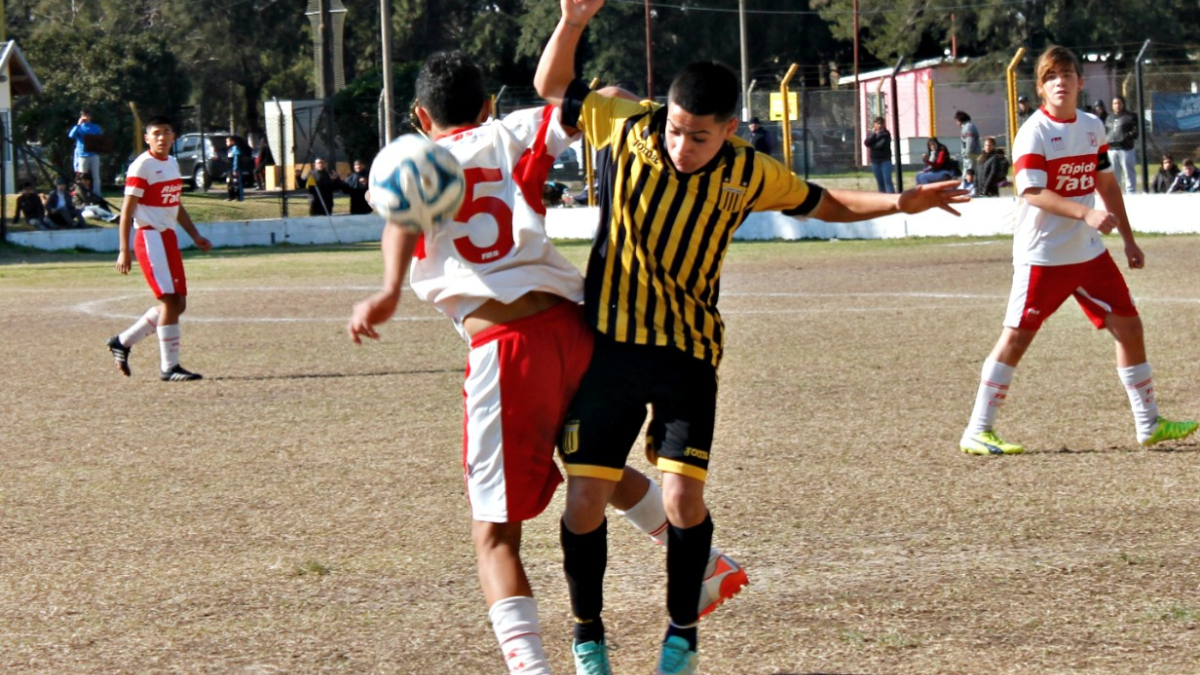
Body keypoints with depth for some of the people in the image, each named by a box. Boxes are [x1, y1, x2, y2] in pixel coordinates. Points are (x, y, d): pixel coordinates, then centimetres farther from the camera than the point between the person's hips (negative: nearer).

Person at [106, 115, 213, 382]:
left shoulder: (172, 164, 15)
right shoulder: (141, 167, -11)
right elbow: (127, 210, -13)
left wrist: (195, 236, 17)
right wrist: (124, 251, -18)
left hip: (169, 237, 9)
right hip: (150, 237, -9)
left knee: (177, 303, 9)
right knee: (171, 301, -12)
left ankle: (123, 342, 20)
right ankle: (169, 367, -7)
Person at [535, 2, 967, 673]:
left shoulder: (748, 174, -5)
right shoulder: (625, 127, -8)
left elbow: (823, 203, 13)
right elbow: (553, 87, 5)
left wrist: (898, 203, 2)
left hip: (688, 353, 0)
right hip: (608, 342, 0)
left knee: (683, 498, -14)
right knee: (585, 500, -3)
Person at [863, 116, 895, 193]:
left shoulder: (885, 134, -2)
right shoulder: (871, 134, 11)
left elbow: (882, 145, -14)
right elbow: (867, 143, -5)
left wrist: (872, 146, -2)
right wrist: (873, 134, -10)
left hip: (885, 160, -5)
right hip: (875, 161, 5)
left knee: (887, 181, -12)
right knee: (880, 183, 6)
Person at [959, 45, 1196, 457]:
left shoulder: (1092, 128, 9)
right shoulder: (1034, 133, -13)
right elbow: (1032, 191, -24)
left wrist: (1127, 237, 18)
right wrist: (1085, 213, -33)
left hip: (1089, 253, 7)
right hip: (1042, 255, -7)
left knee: (1128, 325, 7)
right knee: (1016, 335, -7)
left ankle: (1149, 424, 18)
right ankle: (977, 431, -2)